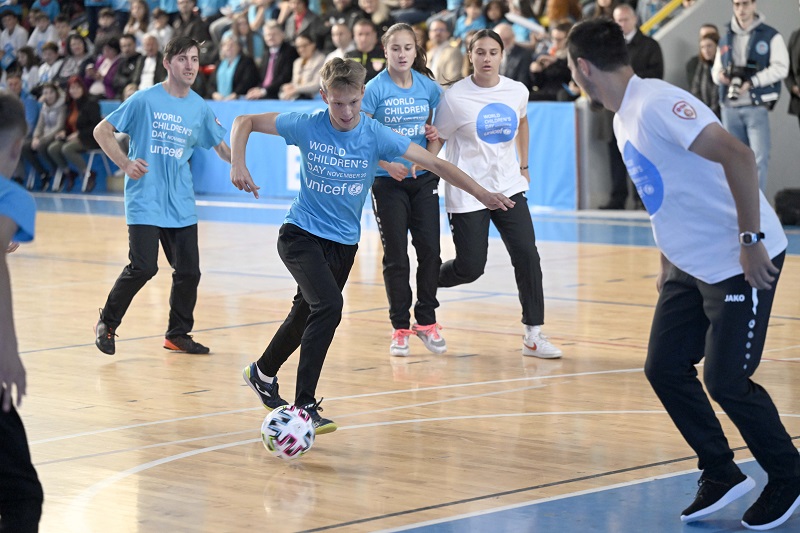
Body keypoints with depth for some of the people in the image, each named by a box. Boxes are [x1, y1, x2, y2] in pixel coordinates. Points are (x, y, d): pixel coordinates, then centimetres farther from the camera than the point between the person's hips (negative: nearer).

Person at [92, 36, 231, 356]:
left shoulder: (200, 108, 7)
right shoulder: (145, 100, -6)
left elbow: (221, 148, 15)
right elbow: (102, 131, -1)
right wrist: (125, 164, -14)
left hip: (181, 205, 5)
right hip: (145, 201, -5)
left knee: (188, 271, 2)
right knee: (143, 267, -13)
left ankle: (178, 335, 21)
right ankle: (107, 323, 8)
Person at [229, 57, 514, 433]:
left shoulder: (375, 135, -12)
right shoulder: (307, 126, -13)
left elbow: (433, 162, -13)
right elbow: (244, 122, -3)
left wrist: (481, 194, -21)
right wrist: (238, 165, -19)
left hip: (344, 242, 4)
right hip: (301, 235, -4)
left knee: (307, 313, 18)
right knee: (329, 306, -24)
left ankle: (262, 373, 46)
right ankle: (305, 406, -20)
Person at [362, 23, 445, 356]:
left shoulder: (429, 87, 3)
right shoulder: (375, 88, -9)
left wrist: (435, 135, -3)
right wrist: (387, 164, -21)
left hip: (423, 178, 3)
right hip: (388, 182, -3)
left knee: (430, 250, -1)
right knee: (395, 256, 1)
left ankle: (426, 322, 13)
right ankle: (400, 327, 11)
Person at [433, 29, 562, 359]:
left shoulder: (518, 92, 1)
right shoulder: (454, 98, -11)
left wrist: (524, 166, 24)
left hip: (508, 187, 4)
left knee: (527, 256, -8)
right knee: (470, 268, -2)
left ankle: (533, 336, -1)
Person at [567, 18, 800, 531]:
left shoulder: (656, 103, -21)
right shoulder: (625, 118, 10)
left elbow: (738, 156, -29)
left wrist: (750, 239, -27)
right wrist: (667, 265, 21)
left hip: (742, 263, -9)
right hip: (691, 266, 9)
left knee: (725, 379, -5)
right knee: (665, 369, 5)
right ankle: (722, 475, 18)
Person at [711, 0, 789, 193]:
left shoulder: (770, 36, 1)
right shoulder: (726, 39, 16)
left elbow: (780, 68, -7)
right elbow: (716, 69, 21)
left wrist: (752, 82, -17)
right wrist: (719, 75, -4)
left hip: (756, 107, -4)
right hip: (729, 107, 4)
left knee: (760, 157, -12)